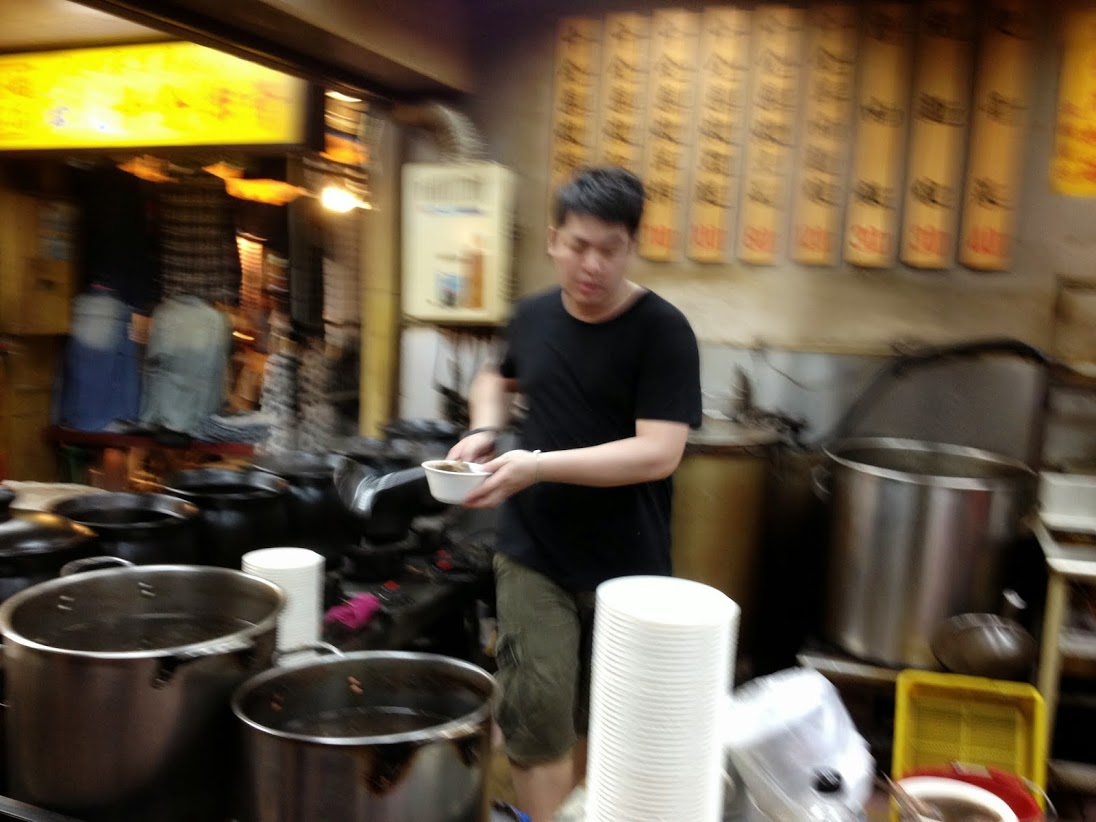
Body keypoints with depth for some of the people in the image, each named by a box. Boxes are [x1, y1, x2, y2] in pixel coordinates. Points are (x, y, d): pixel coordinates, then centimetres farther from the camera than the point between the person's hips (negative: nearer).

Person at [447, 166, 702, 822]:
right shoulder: (534, 315, 2)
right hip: (533, 556, 3)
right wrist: (484, 431, 3)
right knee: (536, 716, -4)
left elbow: (658, 451, -22)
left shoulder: (663, 331, -13)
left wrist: (538, 466, -29)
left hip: (627, 567, -2)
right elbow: (500, 378, 23)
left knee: (600, 723, 16)